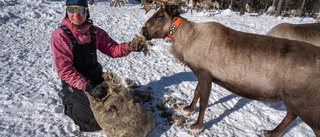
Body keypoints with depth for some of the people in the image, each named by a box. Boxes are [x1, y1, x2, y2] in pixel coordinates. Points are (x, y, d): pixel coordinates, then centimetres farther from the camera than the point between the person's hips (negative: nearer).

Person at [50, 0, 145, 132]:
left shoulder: (94, 31, -1)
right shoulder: (60, 35, -16)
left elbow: (112, 49, -1)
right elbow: (64, 70, -19)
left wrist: (130, 46, -22)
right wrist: (88, 87, -26)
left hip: (97, 80, 6)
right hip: (75, 85, -5)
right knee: (96, 123, -9)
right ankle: (68, 102, 16)